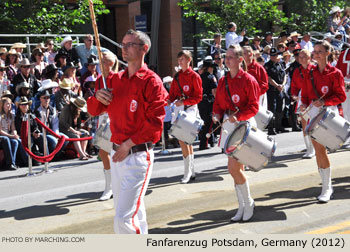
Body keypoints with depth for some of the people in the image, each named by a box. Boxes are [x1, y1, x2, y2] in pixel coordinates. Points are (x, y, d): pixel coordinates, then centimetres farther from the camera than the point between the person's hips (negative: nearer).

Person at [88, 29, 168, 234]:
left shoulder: (151, 81, -9)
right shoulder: (116, 80, 12)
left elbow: (155, 121, -16)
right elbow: (94, 111, 17)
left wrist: (128, 144, -17)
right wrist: (98, 97, -4)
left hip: (138, 155, -7)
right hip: (117, 154, 8)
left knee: (123, 219, -12)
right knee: (134, 211, 21)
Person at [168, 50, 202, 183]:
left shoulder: (194, 76, -6)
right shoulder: (177, 76, 13)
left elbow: (198, 97, -9)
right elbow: (173, 93, 15)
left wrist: (184, 102, -19)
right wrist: (169, 100, -6)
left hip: (190, 108, -6)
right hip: (178, 108, 7)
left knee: (182, 139, -14)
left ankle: (187, 173, -3)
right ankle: (192, 172, 21)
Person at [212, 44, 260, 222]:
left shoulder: (248, 80, -8)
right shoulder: (223, 81, 10)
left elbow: (254, 107, -11)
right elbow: (218, 103, 14)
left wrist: (238, 116, -24)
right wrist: (217, 114, -6)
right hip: (229, 125, 6)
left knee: (233, 168, -11)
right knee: (237, 169, 11)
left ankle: (248, 202, 12)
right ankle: (242, 207, 23)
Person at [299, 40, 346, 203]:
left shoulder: (335, 73, -4)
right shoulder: (309, 73, 9)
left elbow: (341, 96, -5)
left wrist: (324, 101, -19)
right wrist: (305, 104, -6)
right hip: (313, 112, 5)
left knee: (320, 150, -11)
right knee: (319, 151, 6)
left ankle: (326, 188, 2)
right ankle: (327, 187, 19)